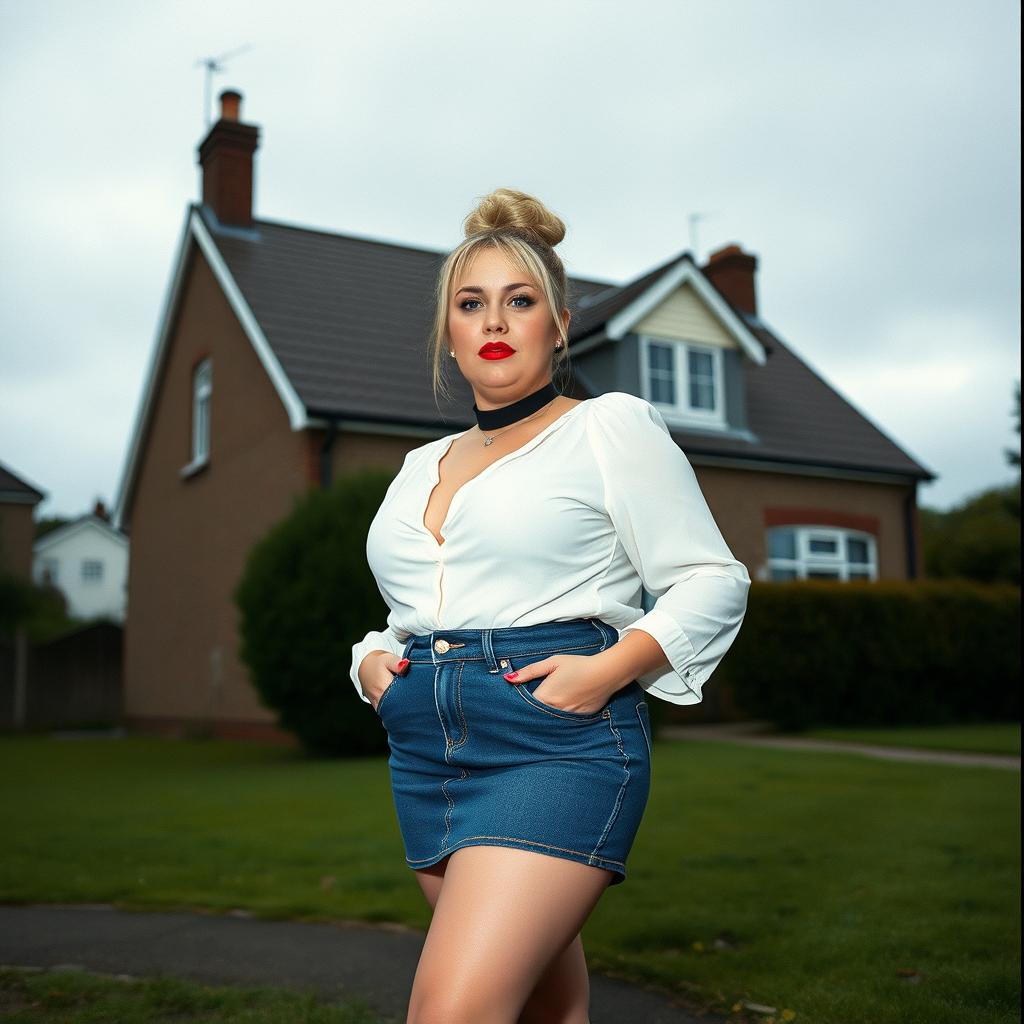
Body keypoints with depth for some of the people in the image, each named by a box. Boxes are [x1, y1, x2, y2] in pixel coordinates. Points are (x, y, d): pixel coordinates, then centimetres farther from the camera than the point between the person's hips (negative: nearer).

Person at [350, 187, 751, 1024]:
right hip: (427, 760, 6)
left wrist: (609, 669, -15)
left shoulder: (612, 428, 2)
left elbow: (712, 580, -1)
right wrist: (374, 662, 5)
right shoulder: (421, 466, 19)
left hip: (557, 744, -6)